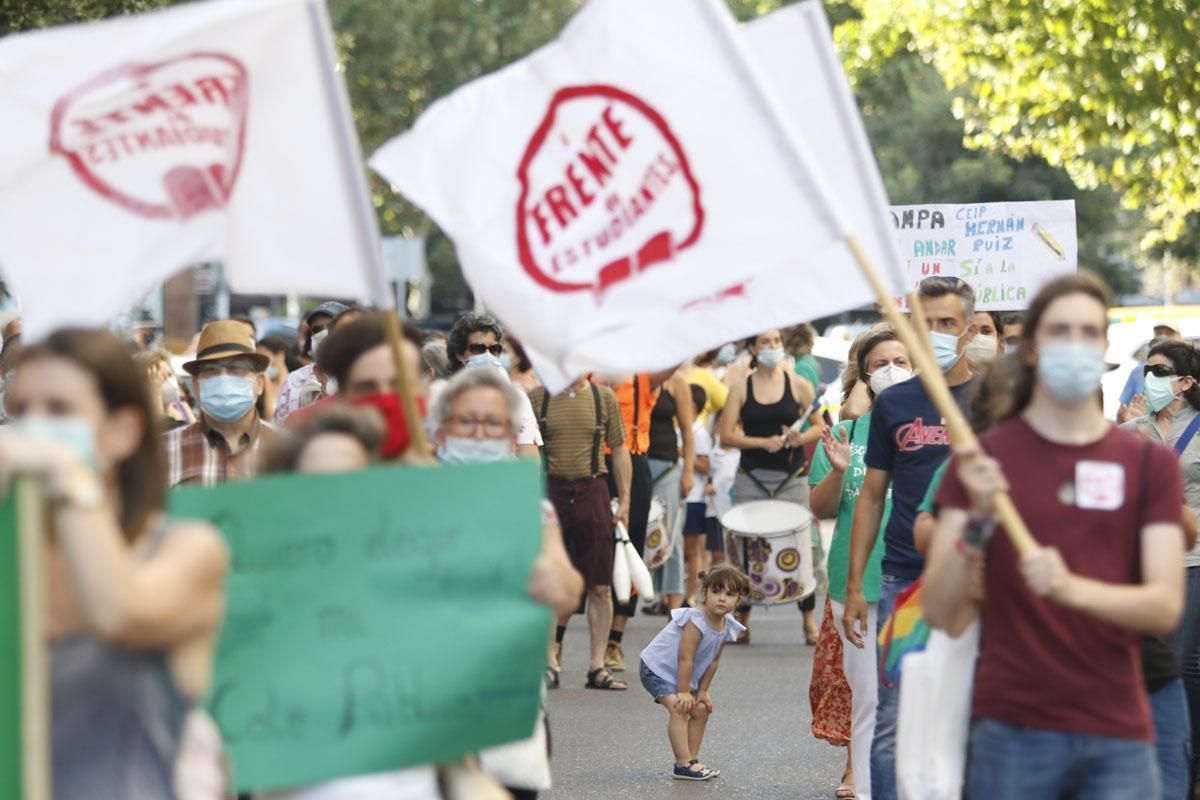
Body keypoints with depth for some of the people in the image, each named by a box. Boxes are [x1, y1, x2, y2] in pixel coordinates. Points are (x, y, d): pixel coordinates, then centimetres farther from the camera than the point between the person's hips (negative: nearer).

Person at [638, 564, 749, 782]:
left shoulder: (727, 628, -7)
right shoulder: (695, 622, -31)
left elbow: (713, 661, 2)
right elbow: (685, 660, -29)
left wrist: (702, 691, 2)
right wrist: (684, 692, -24)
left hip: (679, 674, 9)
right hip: (656, 668, -9)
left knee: (701, 710, 9)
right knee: (678, 708, -22)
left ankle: (691, 760, 17)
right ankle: (684, 765, -23)